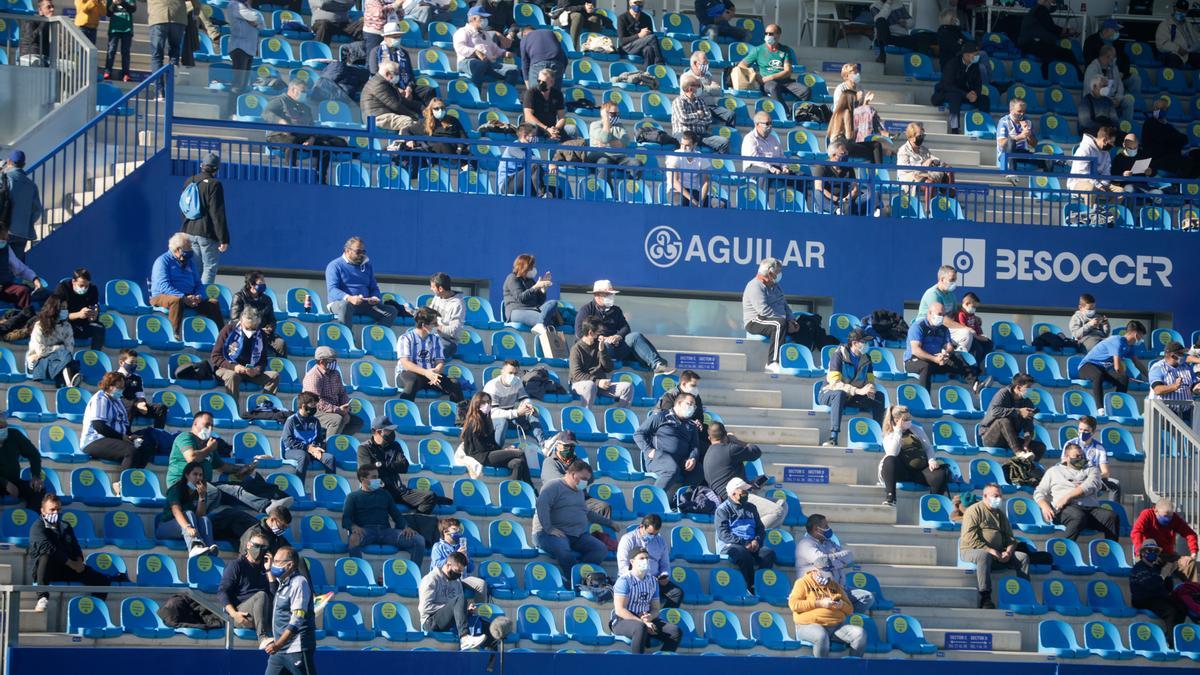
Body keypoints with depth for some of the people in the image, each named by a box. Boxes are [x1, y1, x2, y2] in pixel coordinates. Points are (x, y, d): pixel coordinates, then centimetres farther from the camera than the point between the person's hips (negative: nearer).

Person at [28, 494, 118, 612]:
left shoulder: (66, 526, 16)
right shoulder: (37, 527, -7)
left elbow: (76, 548, 16)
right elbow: (47, 548, -22)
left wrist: (79, 561, -9)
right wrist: (72, 564, -22)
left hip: (66, 569, 6)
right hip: (41, 570, -6)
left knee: (102, 580, -10)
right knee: (46, 557, -42)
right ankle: (42, 598, -45)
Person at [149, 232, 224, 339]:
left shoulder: (189, 262, 20)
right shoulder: (163, 261, -3)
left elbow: (198, 283, 18)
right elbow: (163, 285, -17)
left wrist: (199, 296, -8)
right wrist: (183, 298, -27)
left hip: (188, 298, 7)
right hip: (163, 296, -6)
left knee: (213, 303, -9)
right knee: (177, 300, -40)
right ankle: (176, 334, -42)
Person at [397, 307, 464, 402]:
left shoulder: (436, 339, 12)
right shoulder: (406, 338, -4)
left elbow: (440, 362, 5)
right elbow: (405, 362, -16)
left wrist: (436, 372, -21)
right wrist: (425, 372, -30)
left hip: (430, 374, 5)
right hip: (408, 374, -5)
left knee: (455, 384, -18)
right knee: (413, 381, -41)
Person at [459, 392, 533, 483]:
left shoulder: (485, 420, 19)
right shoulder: (474, 423, -8)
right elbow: (481, 447, -12)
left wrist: (504, 449, -2)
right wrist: (504, 450, -9)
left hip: (488, 453, 8)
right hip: (480, 456, -8)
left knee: (517, 463, -20)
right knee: (520, 453, -19)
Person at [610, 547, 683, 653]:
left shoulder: (653, 581, 12)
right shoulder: (624, 580, -9)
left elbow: (655, 608, 15)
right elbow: (619, 610, -17)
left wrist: (650, 617, -12)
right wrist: (643, 623, -23)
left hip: (645, 620, 7)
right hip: (622, 621, -7)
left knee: (676, 632, -13)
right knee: (641, 628, -41)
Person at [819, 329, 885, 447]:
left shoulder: (866, 358, 1)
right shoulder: (838, 355, -19)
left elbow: (870, 381, 3)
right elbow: (834, 383, -29)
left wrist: (870, 390, -23)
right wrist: (858, 391, -38)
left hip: (852, 397, 6)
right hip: (829, 394, -6)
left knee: (879, 396, -11)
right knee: (840, 393, -41)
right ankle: (833, 438, -49)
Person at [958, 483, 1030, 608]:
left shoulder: (1000, 514, 21)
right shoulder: (974, 511, -2)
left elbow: (1010, 537, 18)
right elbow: (970, 538, -14)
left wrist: (1008, 551, -5)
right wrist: (989, 550, -20)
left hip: (997, 552, 7)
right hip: (972, 550, -7)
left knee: (1023, 557, -10)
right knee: (984, 556, -41)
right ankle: (985, 598, -44)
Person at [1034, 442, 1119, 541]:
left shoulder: (1091, 470, 26)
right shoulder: (1054, 471, 26)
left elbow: (1091, 486, 4)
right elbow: (1039, 492, 19)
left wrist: (1068, 496, -9)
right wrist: (1045, 507, -4)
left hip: (1091, 507, 2)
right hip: (1066, 508, -2)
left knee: (1112, 516, -30)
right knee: (1078, 516, -40)